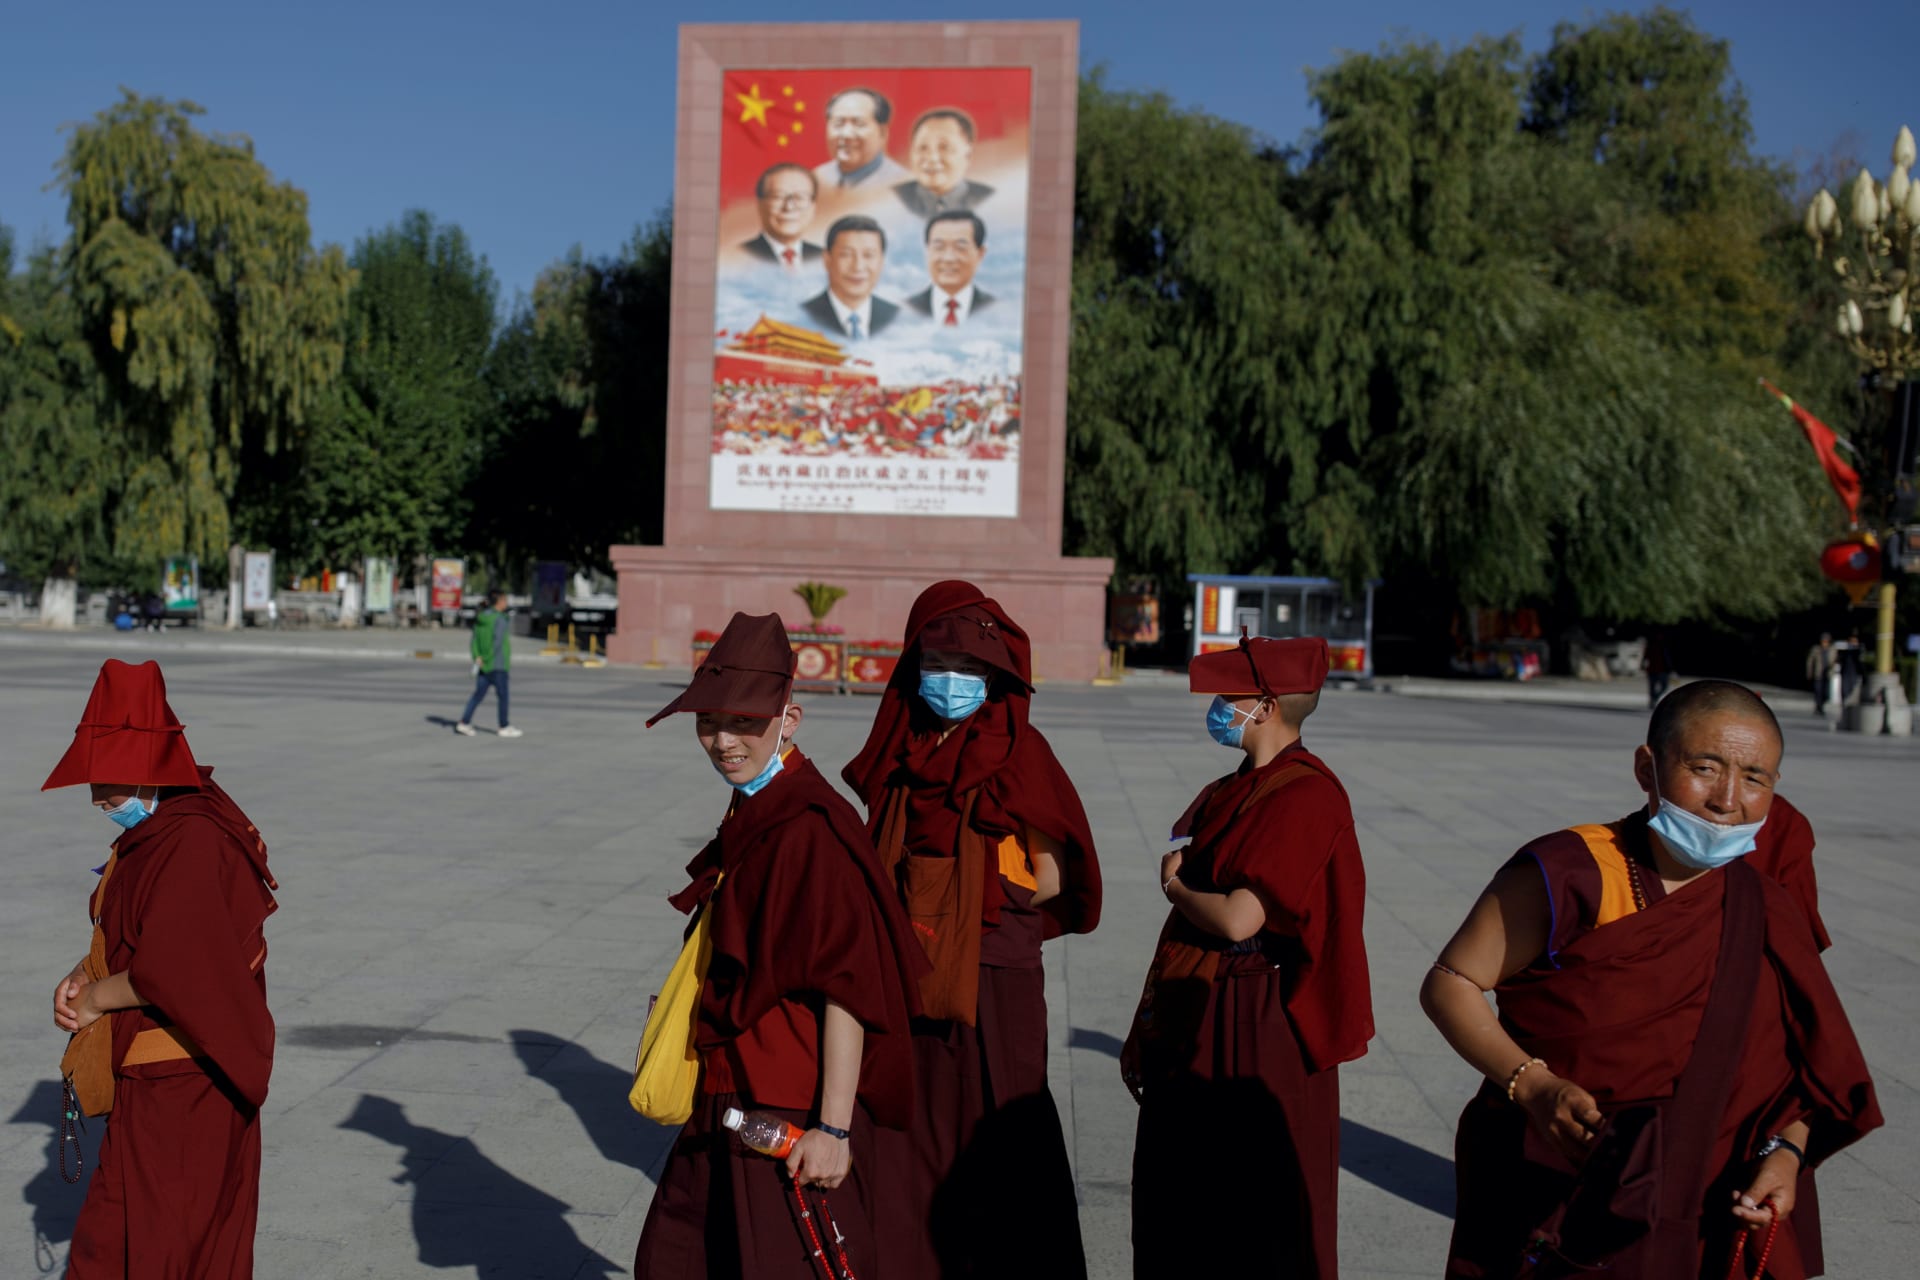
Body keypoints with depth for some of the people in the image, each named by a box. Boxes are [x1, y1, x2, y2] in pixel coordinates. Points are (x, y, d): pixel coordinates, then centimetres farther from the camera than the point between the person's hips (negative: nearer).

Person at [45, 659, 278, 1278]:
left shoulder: (192, 843, -24)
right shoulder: (153, 827, 8)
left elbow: (170, 969, -31)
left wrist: (95, 999, -13)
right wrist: (85, 975, 1)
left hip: (178, 1085, -10)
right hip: (150, 1075, 10)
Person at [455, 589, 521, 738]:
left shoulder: (480, 619, 9)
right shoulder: (501, 620, -14)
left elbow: (474, 641, 5)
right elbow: (497, 642, -20)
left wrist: (477, 658, -4)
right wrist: (486, 660, -13)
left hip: (484, 666, 7)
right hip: (498, 665, -7)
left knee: (478, 694, 10)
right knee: (503, 695, 5)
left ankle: (464, 723, 4)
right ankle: (505, 727, 13)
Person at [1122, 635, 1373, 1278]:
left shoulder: (1305, 796, -17)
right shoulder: (1228, 794, 11)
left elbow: (1238, 919, -25)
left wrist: (1174, 886, -5)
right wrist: (1145, 1029, 14)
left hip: (1258, 1036, -9)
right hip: (1193, 1032, 9)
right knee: (1174, 1212, 16)